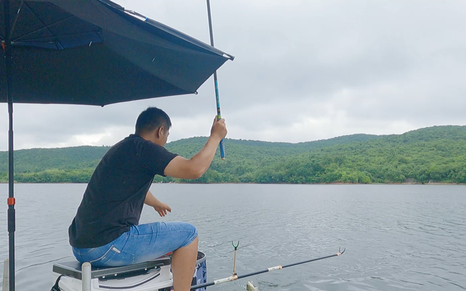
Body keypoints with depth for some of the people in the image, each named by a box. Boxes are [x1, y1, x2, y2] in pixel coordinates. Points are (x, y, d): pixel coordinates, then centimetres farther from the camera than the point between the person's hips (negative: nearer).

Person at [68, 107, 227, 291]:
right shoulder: (143, 148, -11)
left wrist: (156, 203, 53)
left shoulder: (121, 149, 17)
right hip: (107, 247, -10)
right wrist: (215, 136, -5)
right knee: (188, 234, 0)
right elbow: (194, 169, -21)